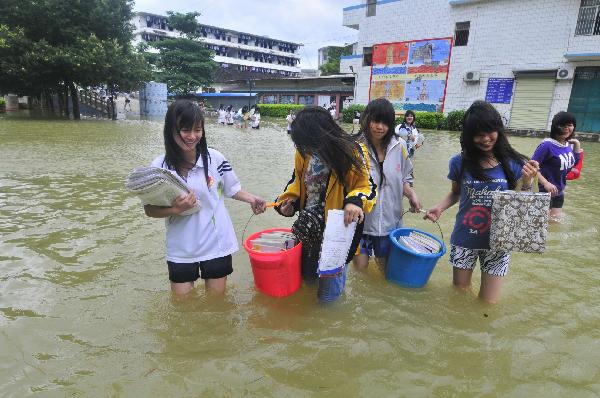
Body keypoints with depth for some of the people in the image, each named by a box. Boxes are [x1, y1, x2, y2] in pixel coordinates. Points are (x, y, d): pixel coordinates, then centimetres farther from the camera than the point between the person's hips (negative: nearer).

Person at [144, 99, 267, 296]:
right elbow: (150, 209, -5)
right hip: (181, 249, 1)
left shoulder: (215, 158, -11)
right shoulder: (160, 166, -10)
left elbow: (231, 189, 4)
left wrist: (251, 199, -11)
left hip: (217, 244, 0)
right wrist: (175, 210, -22)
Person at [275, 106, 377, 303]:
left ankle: (340, 267, 34)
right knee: (306, 276, 23)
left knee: (327, 294, 7)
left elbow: (368, 187, -12)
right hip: (308, 227, 5)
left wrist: (356, 201, -33)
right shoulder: (304, 151, -6)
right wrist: (288, 200, -6)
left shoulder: (351, 152, -19)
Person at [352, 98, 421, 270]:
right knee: (360, 265, 9)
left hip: (389, 217, 3)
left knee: (385, 264, 19)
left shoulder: (399, 146, -3)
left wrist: (411, 195, -6)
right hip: (362, 216, -3)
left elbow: (404, 178, 10)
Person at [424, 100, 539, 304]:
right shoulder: (460, 162, -7)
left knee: (488, 302, 13)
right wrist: (439, 207, -9)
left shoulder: (513, 164, -8)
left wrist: (527, 183, -19)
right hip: (464, 240, 1)